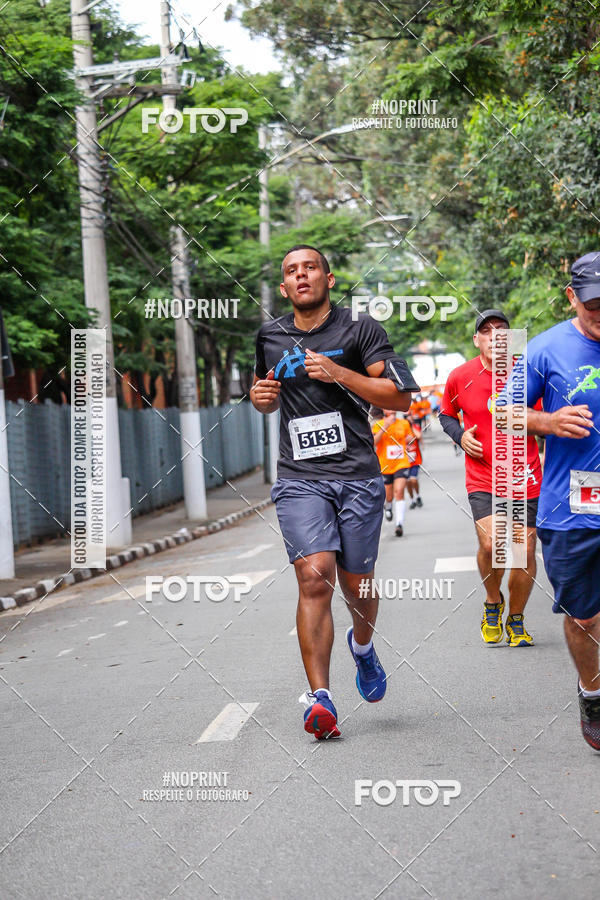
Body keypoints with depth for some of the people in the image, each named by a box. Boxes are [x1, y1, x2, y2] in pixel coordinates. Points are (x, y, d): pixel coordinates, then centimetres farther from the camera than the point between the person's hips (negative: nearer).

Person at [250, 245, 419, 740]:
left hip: (358, 477, -1)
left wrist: (338, 373, -15)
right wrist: (260, 396, 6)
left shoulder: (360, 328, 1)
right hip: (299, 480, 1)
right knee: (314, 578, -17)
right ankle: (320, 697, -17)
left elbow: (400, 397, -5)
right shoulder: (269, 337, 13)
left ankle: (363, 646, 42)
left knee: (356, 585, 7)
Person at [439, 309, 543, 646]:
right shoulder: (460, 377, -1)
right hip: (482, 478, -1)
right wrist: (460, 435, -2)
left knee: (525, 551, 2)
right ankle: (493, 601, 11)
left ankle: (516, 620, 25)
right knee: (491, 544, -20)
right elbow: (446, 413, 17)